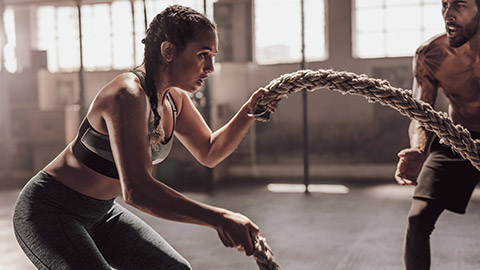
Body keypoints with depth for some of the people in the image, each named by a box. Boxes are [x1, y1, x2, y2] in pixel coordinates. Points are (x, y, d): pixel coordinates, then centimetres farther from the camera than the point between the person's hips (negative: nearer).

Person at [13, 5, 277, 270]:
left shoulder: (174, 97, -2)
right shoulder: (127, 95, -30)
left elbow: (209, 153, 9)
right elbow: (136, 190, -40)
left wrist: (249, 111, -7)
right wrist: (218, 218, -42)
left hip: (100, 212, 9)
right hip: (47, 212, -9)